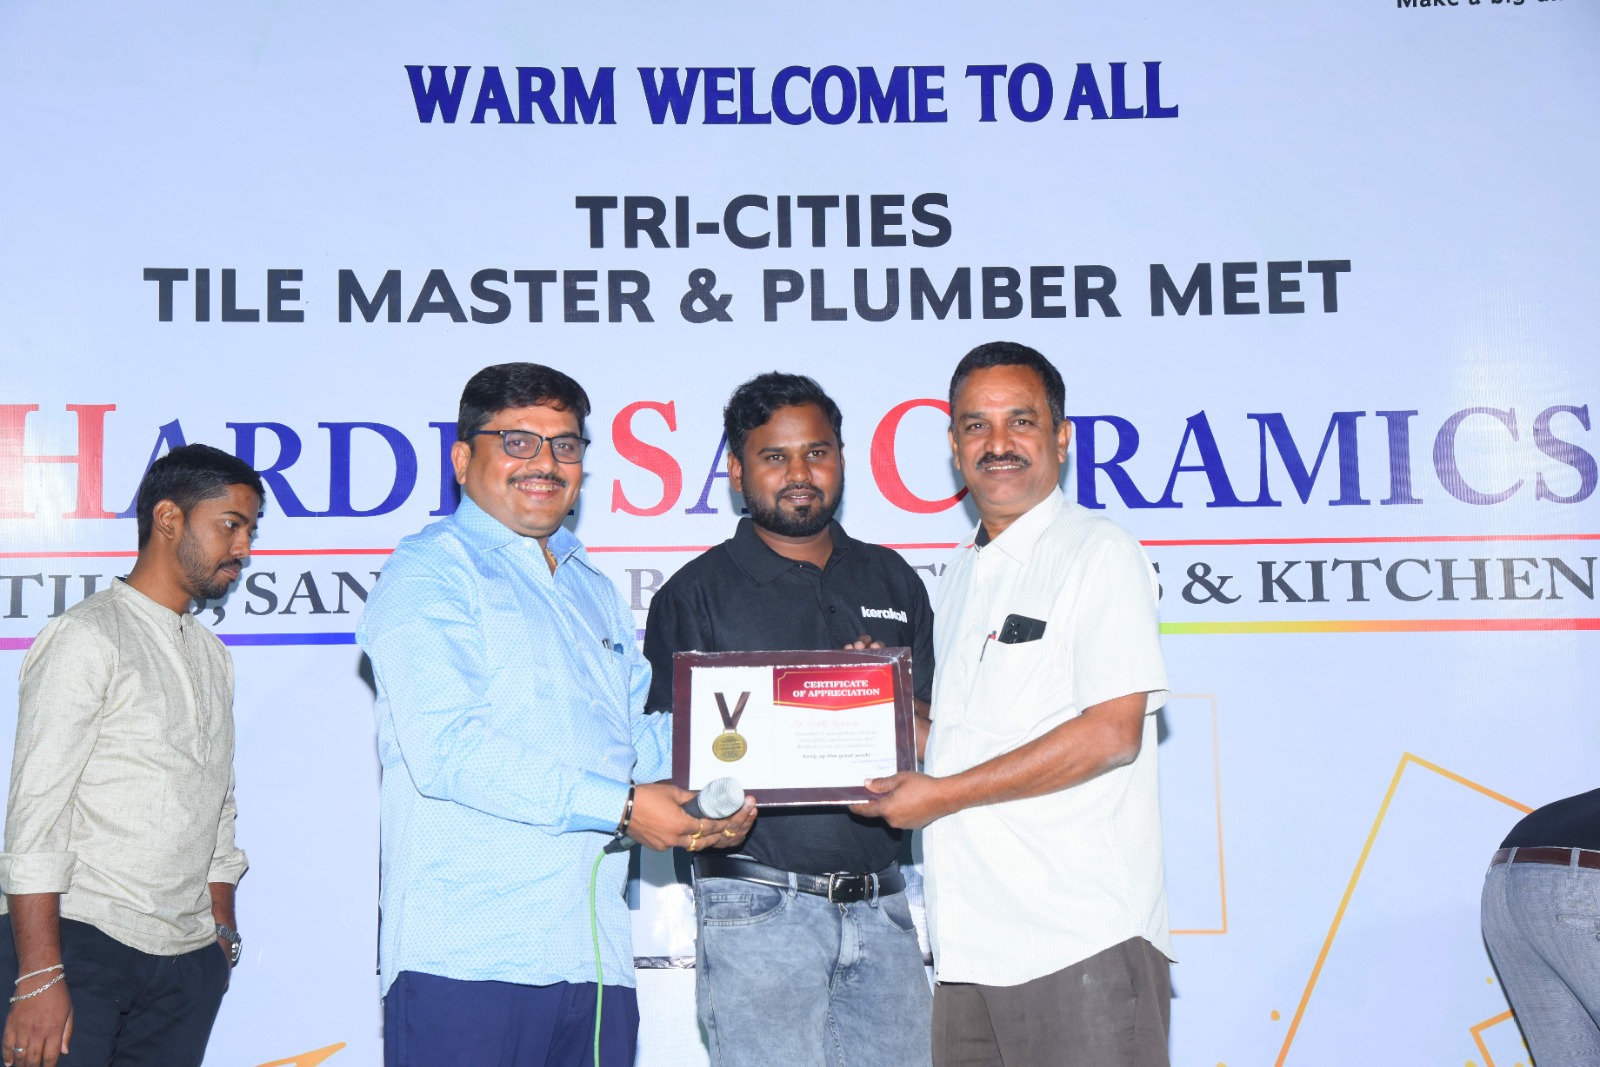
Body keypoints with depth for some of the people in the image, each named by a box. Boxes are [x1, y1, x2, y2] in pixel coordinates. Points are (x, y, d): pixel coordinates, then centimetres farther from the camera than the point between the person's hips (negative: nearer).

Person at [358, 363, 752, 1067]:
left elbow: (643, 730, 23)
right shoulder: (431, 571, -2)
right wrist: (619, 805, -18)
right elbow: (449, 748, -15)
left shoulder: (592, 588, 25)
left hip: (595, 954, 7)